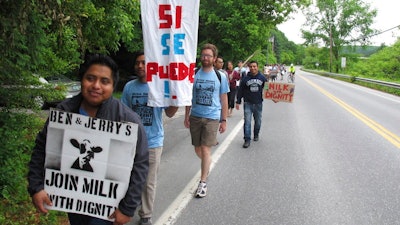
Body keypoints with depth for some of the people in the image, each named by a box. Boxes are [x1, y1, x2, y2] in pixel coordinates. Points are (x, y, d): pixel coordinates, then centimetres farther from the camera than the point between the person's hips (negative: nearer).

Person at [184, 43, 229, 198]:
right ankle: (207, 165, 44)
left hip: (212, 118, -3)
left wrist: (224, 120, 2)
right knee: (197, 149, 12)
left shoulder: (220, 77, -1)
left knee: (205, 149, -8)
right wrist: (186, 116, 6)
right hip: (195, 117, 3)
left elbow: (224, 100, 4)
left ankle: (203, 182, 2)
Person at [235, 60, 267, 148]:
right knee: (247, 122, -7)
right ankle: (247, 140, -5)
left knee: (258, 121, 14)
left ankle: (256, 135, 37)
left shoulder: (262, 78, 1)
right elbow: (240, 91, 3)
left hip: (258, 103, 2)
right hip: (248, 103, -1)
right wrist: (238, 102, 1)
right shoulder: (245, 78, -1)